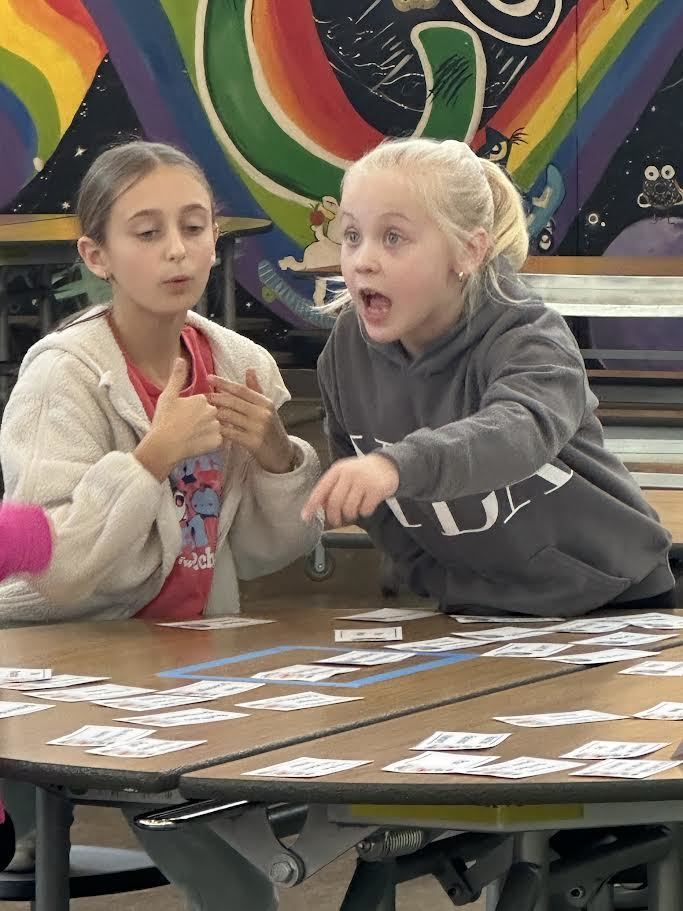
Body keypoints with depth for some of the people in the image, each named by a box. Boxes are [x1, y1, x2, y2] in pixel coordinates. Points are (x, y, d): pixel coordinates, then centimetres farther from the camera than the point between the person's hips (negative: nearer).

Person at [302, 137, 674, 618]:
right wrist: (444, 586, -5)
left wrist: (398, 465, -60)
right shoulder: (347, 353, -6)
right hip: (474, 612, 5)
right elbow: (371, 505, 5)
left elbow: (516, 434, -44)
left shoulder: (528, 339, -21)